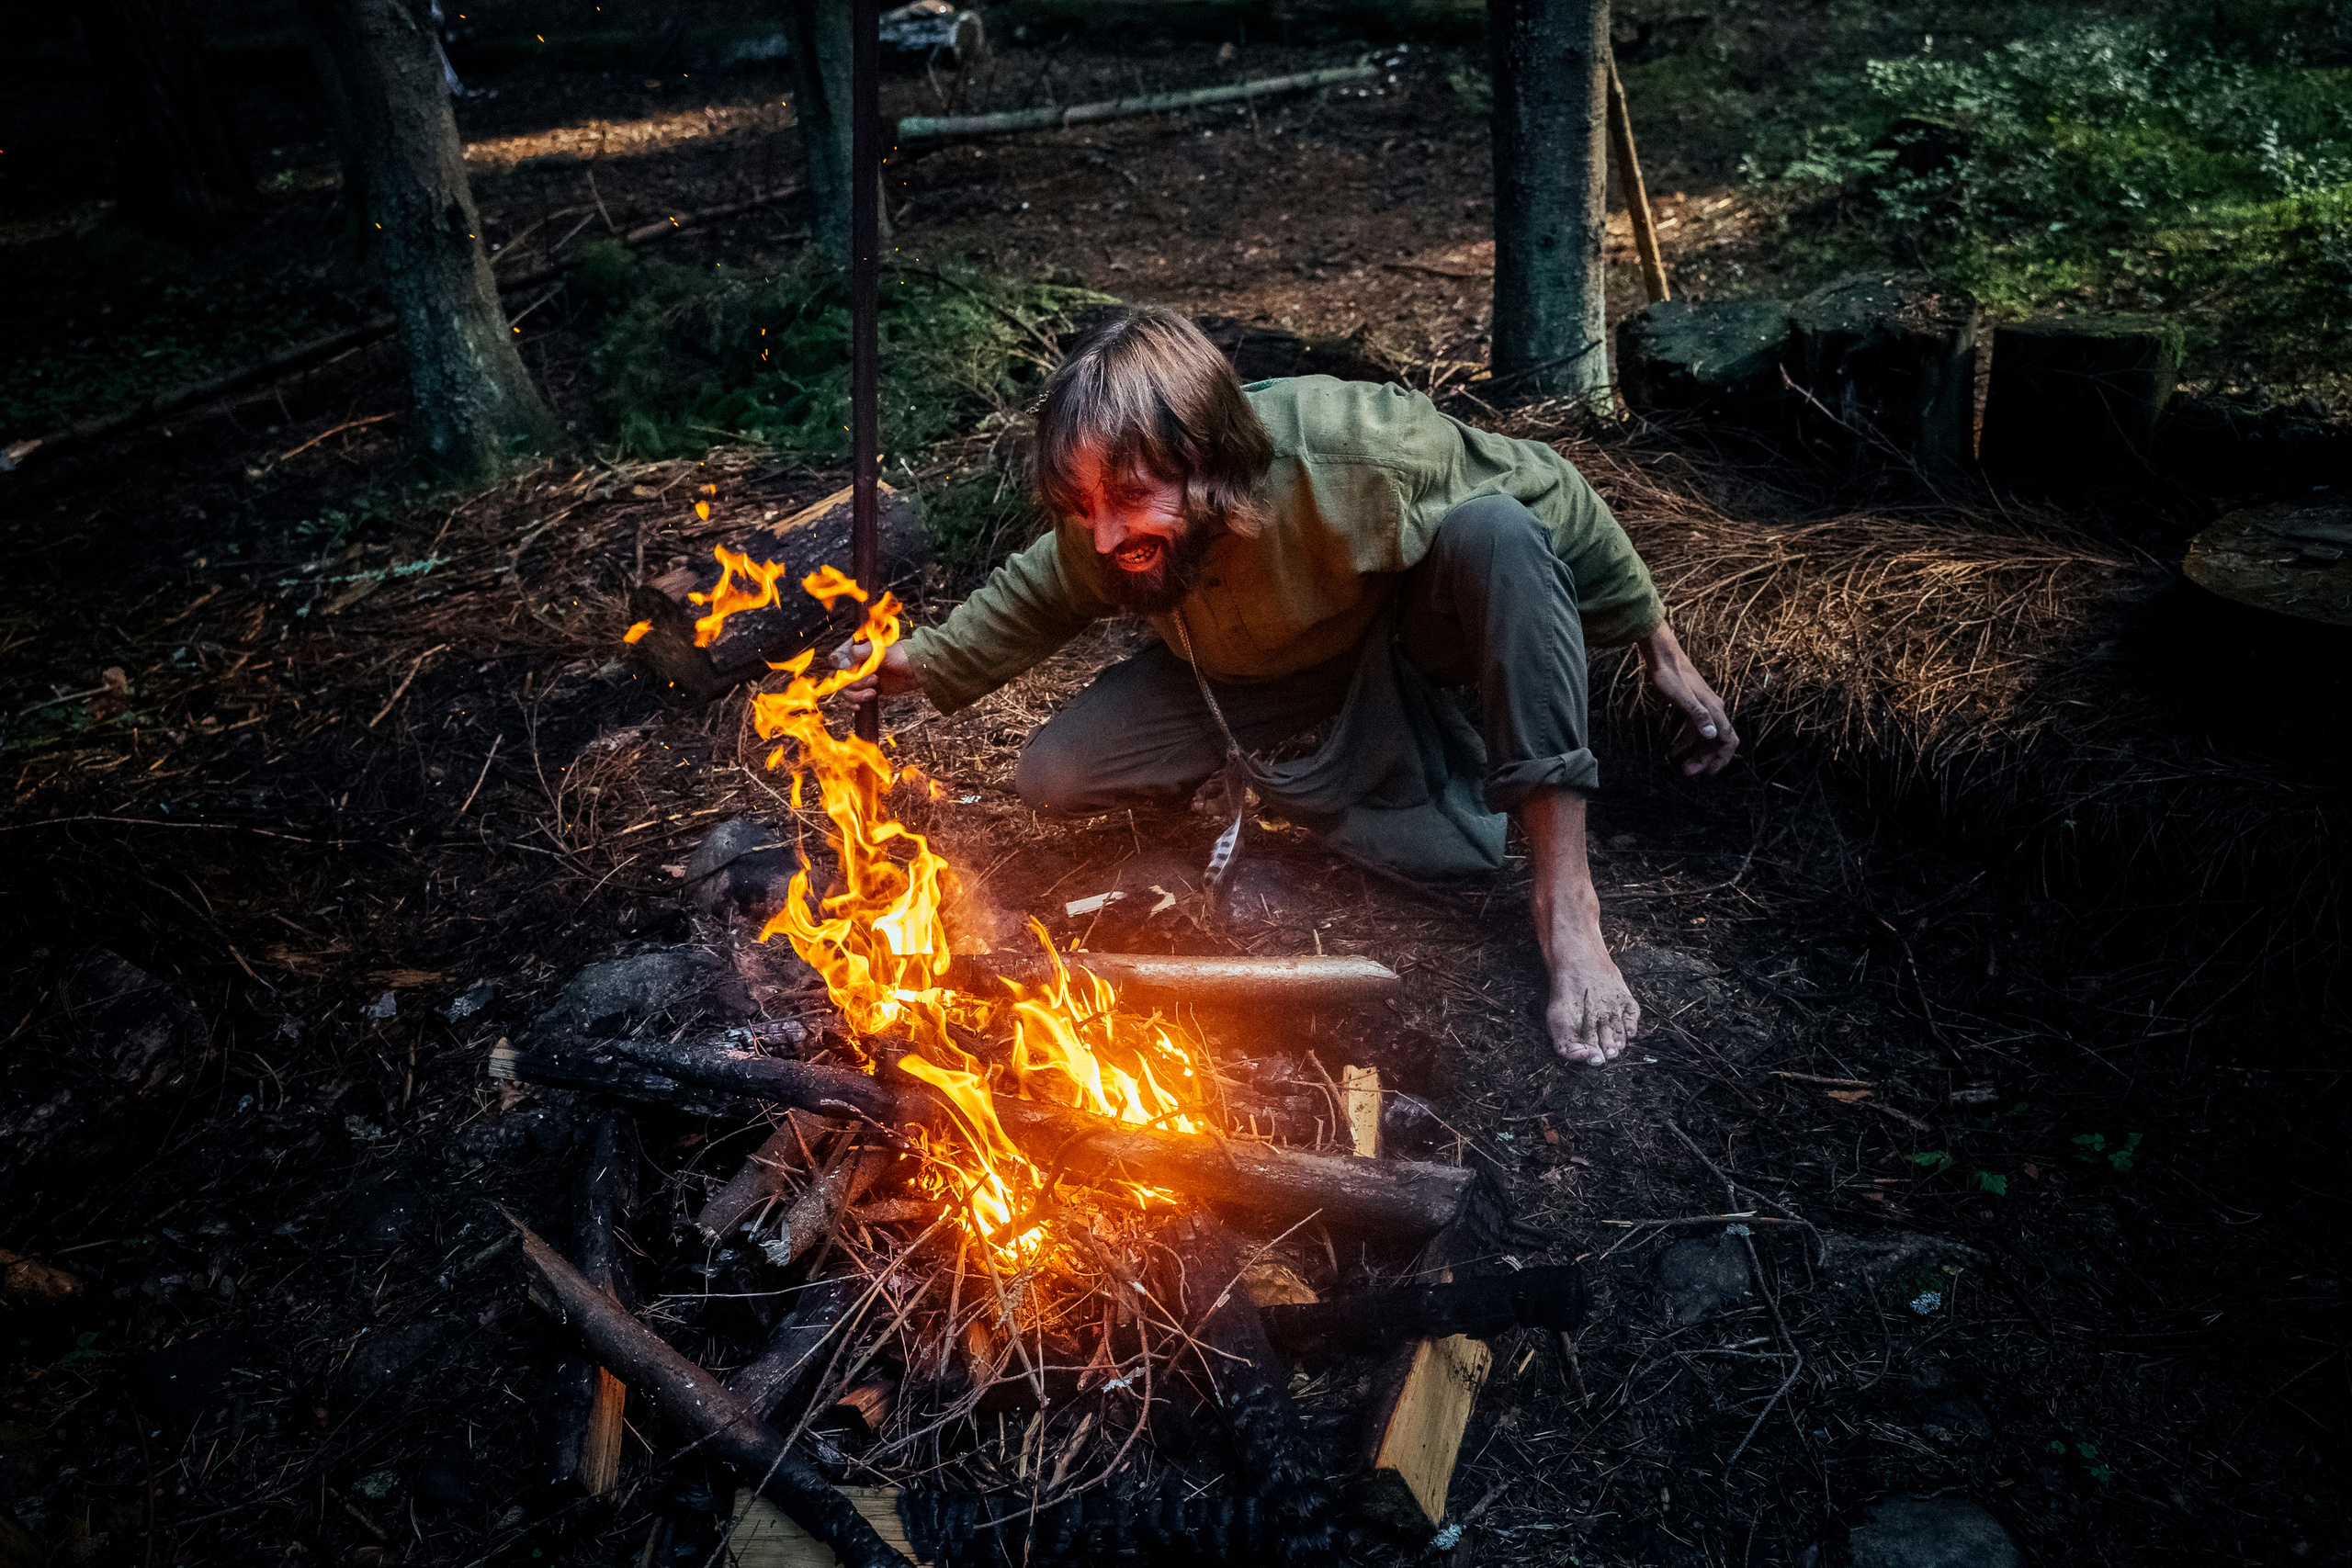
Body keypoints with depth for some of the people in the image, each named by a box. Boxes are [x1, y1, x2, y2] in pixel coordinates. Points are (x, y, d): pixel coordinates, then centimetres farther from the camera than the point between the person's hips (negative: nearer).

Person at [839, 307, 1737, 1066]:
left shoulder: (1358, 453, -39)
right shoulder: (1100, 537, -26)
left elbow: (1552, 496, -23)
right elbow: (1035, 596, -2)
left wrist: (1657, 645, -13)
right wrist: (925, 661, -19)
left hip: (1408, 630, -3)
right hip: (1264, 676, 3)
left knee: (1493, 530, -38)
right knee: (1052, 777, -15)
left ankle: (1564, 894, -30)